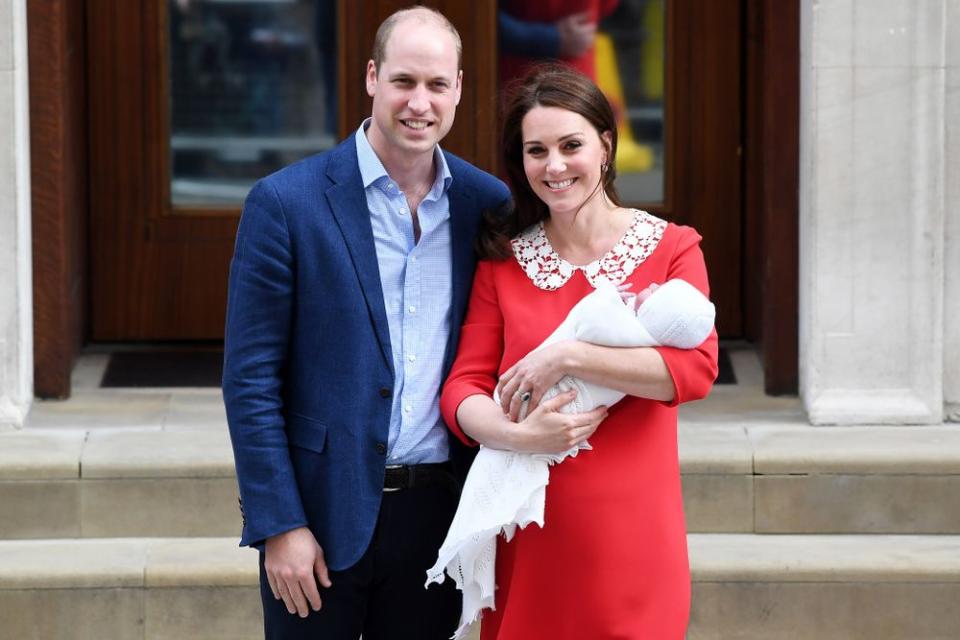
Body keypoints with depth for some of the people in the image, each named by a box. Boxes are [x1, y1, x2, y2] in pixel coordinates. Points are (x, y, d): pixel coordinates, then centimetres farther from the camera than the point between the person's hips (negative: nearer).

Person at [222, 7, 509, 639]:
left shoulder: (488, 203, 3)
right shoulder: (286, 202, -7)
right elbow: (250, 378, -7)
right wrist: (280, 526, -11)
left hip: (438, 511, 3)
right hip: (321, 515, -3)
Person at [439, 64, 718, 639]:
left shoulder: (671, 249, -1)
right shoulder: (501, 262, 7)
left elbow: (696, 368, -14)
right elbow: (464, 387, 0)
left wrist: (567, 357, -19)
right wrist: (519, 435, -20)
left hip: (629, 532, -2)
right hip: (530, 535, 2)